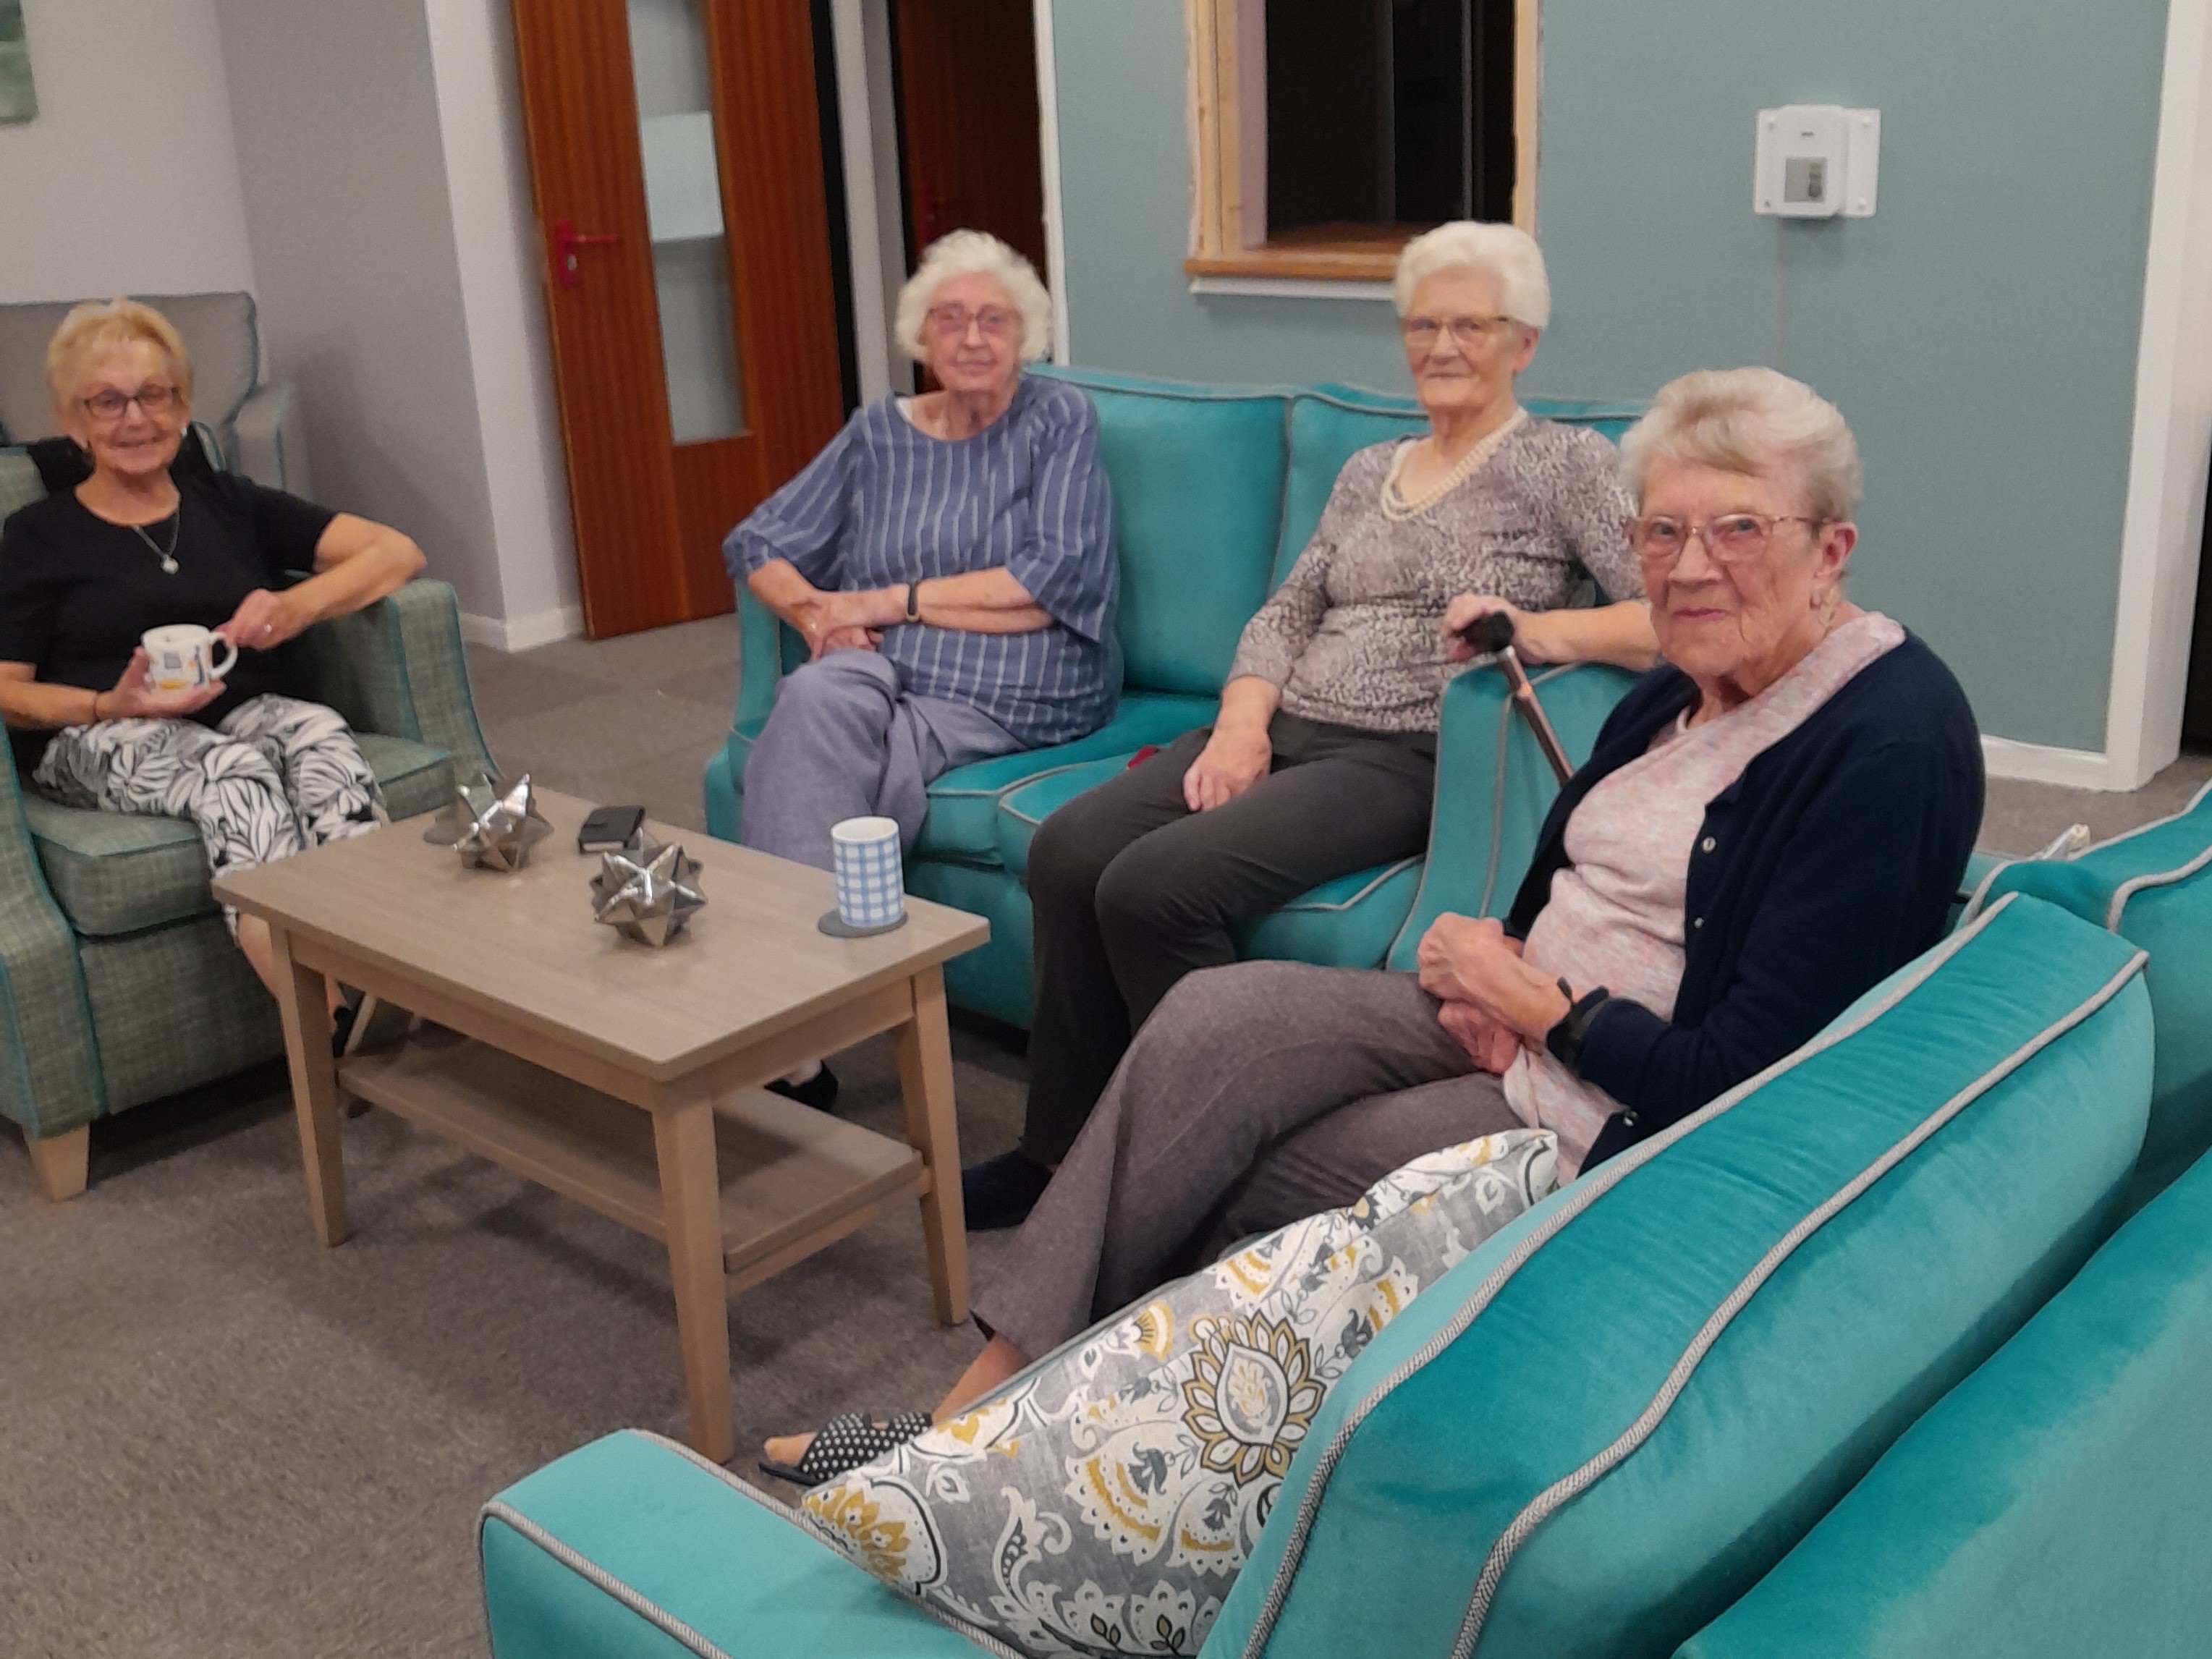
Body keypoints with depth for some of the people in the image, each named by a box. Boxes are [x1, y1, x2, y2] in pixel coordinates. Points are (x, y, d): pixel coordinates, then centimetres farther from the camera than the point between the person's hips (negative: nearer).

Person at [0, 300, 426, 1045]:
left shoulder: (229, 502, 19)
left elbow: (397, 551, 9)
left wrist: (299, 605, -11)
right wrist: (113, 704, -15)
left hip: (247, 711, 3)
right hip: (100, 741, -2)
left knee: (322, 736, -34)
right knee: (236, 773, -37)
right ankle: (349, 1031, -52)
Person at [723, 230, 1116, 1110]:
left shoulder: (1059, 419, 4)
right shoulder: (879, 433, 17)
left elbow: (1057, 584, -9)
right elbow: (755, 544, 18)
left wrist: (891, 600, -8)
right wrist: (814, 610, -5)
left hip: (1007, 696, -4)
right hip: (880, 673, 4)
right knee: (817, 697, -33)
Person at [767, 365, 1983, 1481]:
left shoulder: (1891, 747, -19)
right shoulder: (1685, 688, 9)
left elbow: (1744, 1082, -23)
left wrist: (1532, 1001, -13)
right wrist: (1493, 971, -6)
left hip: (1612, 1125, -8)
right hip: (1517, 1028, 8)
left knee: (1240, 1186, -15)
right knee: (1212, 1020, -15)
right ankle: (990, 1392, -12)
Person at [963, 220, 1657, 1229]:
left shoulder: (1568, 465, 2)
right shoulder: (1369, 472, 22)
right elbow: (1288, 611, 15)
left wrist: (1543, 631, -25)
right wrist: (1242, 720, -3)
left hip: (1406, 759, -7)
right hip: (1284, 732, 7)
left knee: (1154, 885, -27)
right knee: (1067, 851, -16)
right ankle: (1060, 1149, -2)